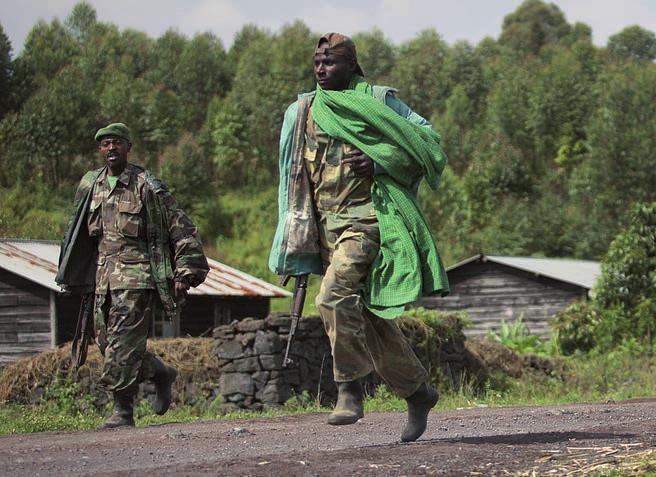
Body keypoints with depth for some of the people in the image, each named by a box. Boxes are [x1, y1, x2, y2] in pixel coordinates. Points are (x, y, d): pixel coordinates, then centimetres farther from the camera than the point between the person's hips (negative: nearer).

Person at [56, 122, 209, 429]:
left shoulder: (146, 186, -5)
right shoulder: (90, 186, 13)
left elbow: (182, 230, -4)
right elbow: (80, 234, 25)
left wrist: (185, 274, -9)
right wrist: (75, 276, 24)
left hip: (137, 277, -7)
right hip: (103, 277, 7)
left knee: (123, 344, -12)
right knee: (106, 342, 6)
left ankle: (123, 411, -6)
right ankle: (161, 373, 27)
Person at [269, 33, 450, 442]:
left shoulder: (377, 102, -1)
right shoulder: (303, 113, 14)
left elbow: (429, 142, -3)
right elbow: (296, 178, 21)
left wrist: (379, 161, -17)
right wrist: (298, 246, 16)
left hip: (368, 218, -6)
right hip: (328, 227, 6)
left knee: (336, 295, -26)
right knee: (368, 318, 9)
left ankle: (350, 389, -15)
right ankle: (417, 391, 23)